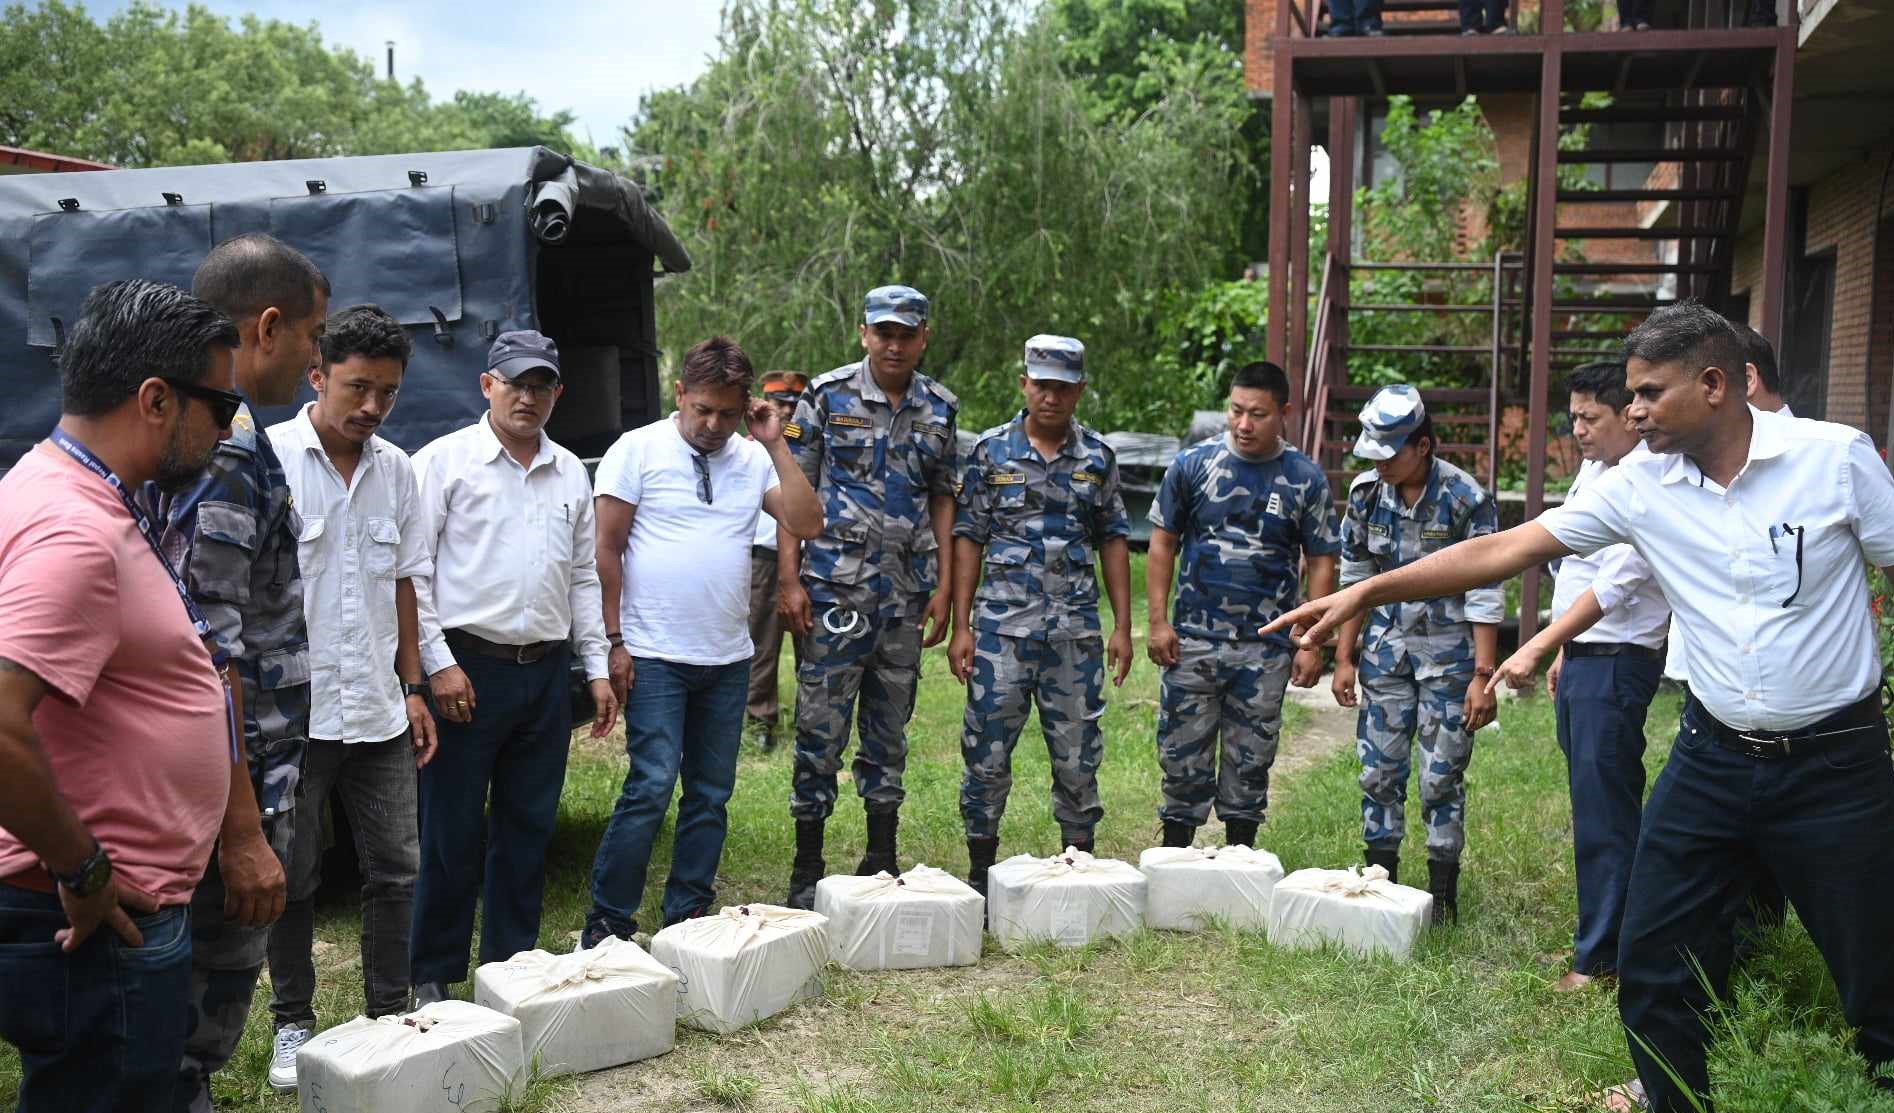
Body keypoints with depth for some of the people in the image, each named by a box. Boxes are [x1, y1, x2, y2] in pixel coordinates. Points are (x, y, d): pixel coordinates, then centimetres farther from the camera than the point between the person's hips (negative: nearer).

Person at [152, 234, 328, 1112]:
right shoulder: (227, 452, -20)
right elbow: (204, 656, -24)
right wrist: (244, 833, -23)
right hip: (234, 784, -10)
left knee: (207, 996, 20)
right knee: (208, 1002, 2)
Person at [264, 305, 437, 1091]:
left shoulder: (395, 468, 8)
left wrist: (413, 688, 12)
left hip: (379, 712, 5)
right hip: (294, 711, -4)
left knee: (396, 870, 9)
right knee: (292, 878, 9)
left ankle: (389, 1016, 23)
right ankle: (293, 1025, 24)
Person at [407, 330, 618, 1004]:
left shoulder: (571, 473, 14)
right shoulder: (446, 461, -2)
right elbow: (413, 571, -5)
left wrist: (597, 667, 12)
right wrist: (438, 664, -11)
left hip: (547, 671, 5)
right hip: (470, 669, -5)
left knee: (528, 829, 10)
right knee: (454, 833, 0)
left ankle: (511, 966, 22)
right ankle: (431, 975, 13)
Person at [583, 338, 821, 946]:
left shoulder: (754, 458, 9)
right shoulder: (639, 450, -2)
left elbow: (807, 524, -2)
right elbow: (607, 548, -3)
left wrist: (775, 444, -5)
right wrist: (614, 641, -7)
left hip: (729, 659, 5)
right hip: (655, 659, -4)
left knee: (711, 794, 9)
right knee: (651, 789, -10)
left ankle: (687, 919, 20)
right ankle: (607, 922, 2)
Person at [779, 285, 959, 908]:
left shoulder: (940, 408, 8)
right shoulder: (826, 396, -2)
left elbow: (942, 499, 12)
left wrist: (943, 588, 6)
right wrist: (789, 579, -9)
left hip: (907, 593, 4)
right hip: (834, 587, -4)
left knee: (890, 732, 12)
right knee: (820, 730, -2)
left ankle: (882, 860, 24)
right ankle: (807, 869, 9)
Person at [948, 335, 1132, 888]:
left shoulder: (1098, 456, 7)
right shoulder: (991, 449, 2)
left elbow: (1113, 541, 11)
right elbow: (969, 539, 2)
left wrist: (1122, 627, 5)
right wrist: (961, 627, -4)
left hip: (1076, 633, 2)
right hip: (1001, 628, -1)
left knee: (1078, 756, 7)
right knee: (987, 754, 1)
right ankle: (981, 872, 15)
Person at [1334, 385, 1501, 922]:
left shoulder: (1466, 499, -15)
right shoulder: (1366, 491, -2)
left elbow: (1485, 594, -12)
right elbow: (1354, 577, 7)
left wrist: (1483, 675, -15)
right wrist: (1344, 659, 6)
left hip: (1449, 655, -4)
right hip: (1386, 651, 4)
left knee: (1441, 778, 1)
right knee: (1378, 772, 8)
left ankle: (1442, 892, 13)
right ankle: (1380, 877, 21)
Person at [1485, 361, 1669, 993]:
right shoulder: (1593, 470, 12)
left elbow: (1614, 587, -24)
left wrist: (1538, 648, -26)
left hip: (1617, 663, -9)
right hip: (1579, 654, 9)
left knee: (1605, 810, -3)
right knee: (1594, 804, 15)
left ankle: (1601, 956, 6)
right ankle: (1600, 936, 25)